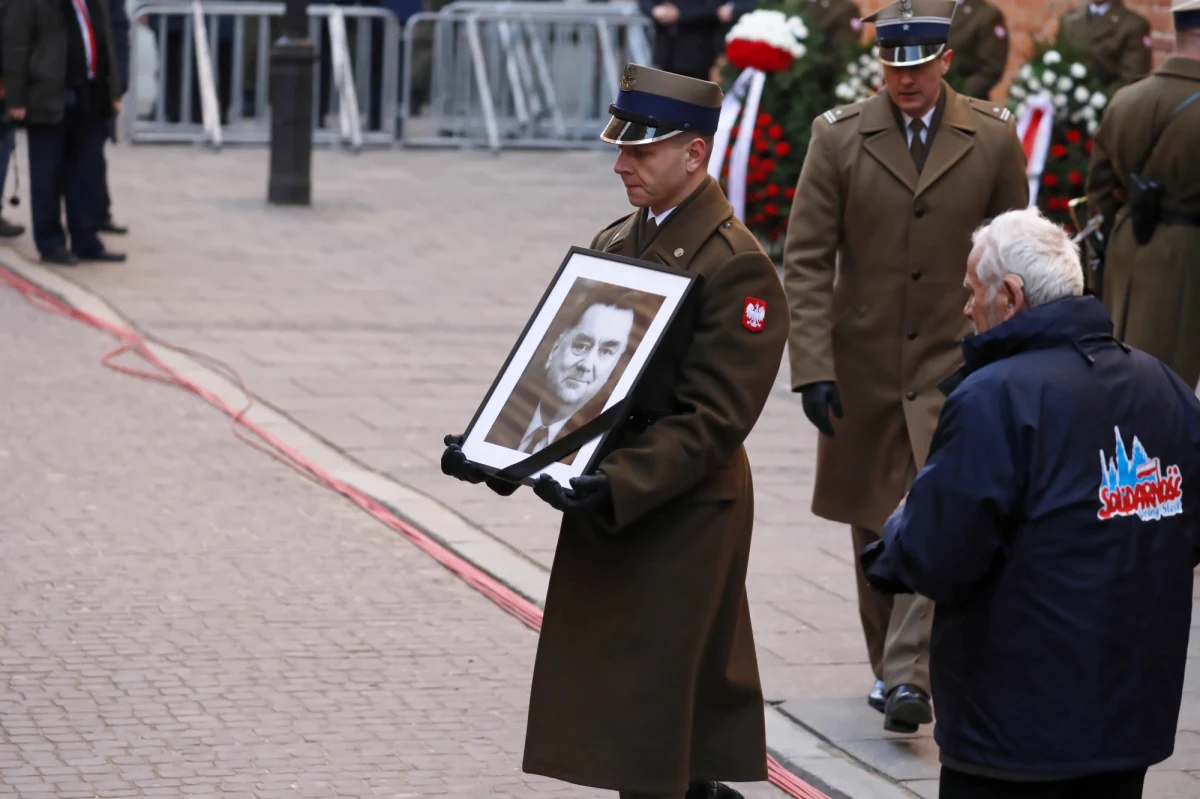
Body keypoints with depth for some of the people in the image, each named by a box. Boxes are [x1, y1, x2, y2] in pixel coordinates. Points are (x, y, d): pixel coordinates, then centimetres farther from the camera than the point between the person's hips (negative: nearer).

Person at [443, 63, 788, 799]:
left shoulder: (737, 267, -14)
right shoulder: (613, 245, 12)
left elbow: (713, 421, -19)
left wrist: (616, 487, -28)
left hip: (680, 518, -8)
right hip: (604, 511, 8)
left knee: (647, 714, -4)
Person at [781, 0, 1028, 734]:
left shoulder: (993, 138, -2)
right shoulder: (839, 137, -3)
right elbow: (807, 260, -4)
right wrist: (812, 366, -11)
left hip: (953, 363, -1)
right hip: (863, 365, 1)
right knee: (874, 525, 12)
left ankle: (910, 677, -17)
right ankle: (887, 664, 27)